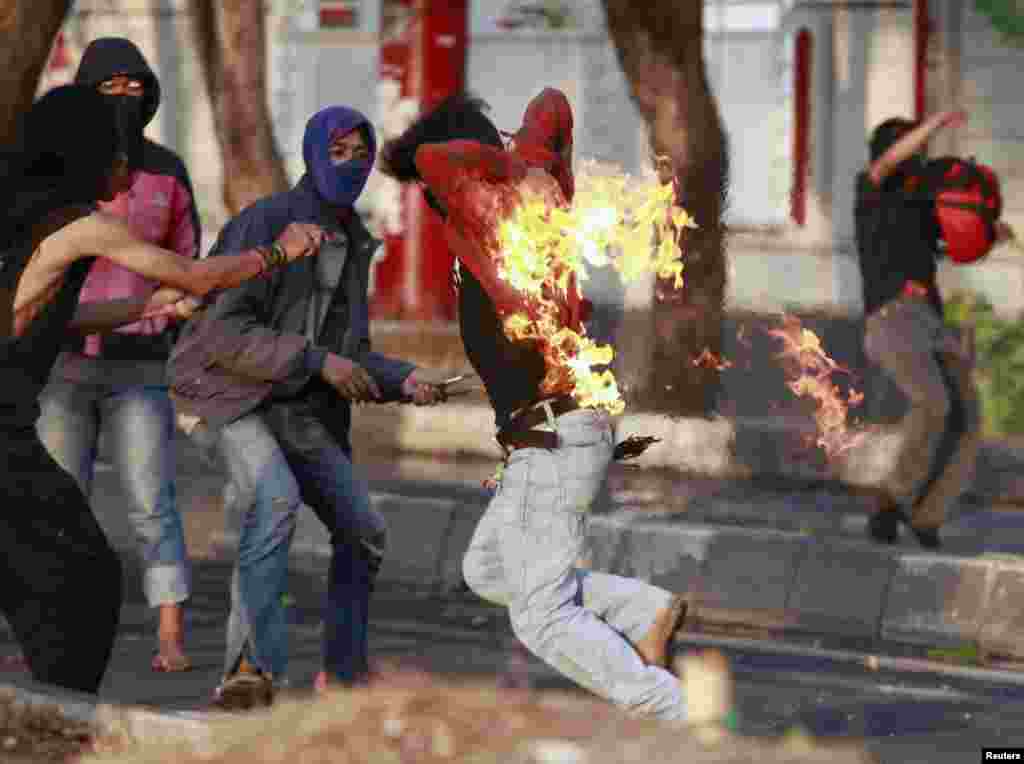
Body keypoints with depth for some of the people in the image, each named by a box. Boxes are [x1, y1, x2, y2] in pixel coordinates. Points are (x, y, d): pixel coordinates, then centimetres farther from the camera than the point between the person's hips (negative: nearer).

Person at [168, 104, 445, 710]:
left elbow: (350, 353, 19)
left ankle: (345, 667, 33)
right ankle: (252, 670, -42)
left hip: (300, 412, 8)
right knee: (277, 500, -35)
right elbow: (224, 330, -21)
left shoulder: (354, 246, 13)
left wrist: (405, 381, -1)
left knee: (364, 532, 11)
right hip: (230, 393, -8)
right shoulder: (264, 224, -13)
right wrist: (319, 362, -24)